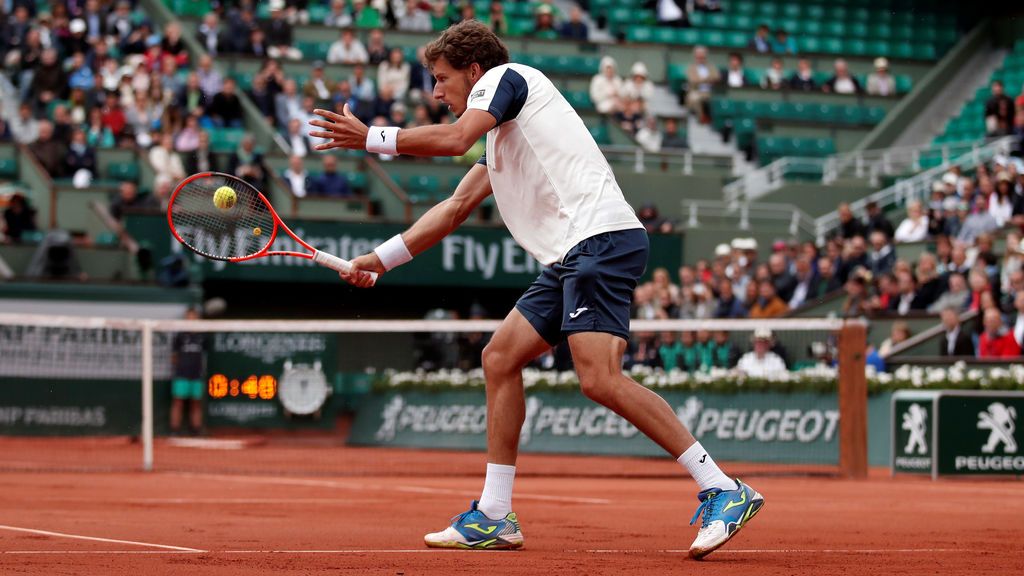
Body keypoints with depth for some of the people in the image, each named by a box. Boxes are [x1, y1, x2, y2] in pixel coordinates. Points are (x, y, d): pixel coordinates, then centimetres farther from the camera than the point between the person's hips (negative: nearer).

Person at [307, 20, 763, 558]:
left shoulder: (507, 76, 4)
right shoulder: (499, 139, 30)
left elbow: (453, 139, -12)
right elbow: (454, 209, 35)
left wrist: (370, 138, -2)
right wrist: (379, 258, 35)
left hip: (601, 238, -10)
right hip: (570, 258, 10)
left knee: (600, 379, -21)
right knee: (500, 358, 9)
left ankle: (723, 491, -20)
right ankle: (493, 517, 11)